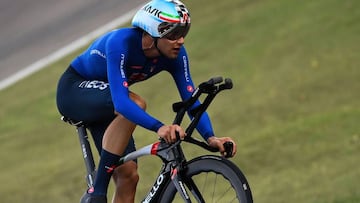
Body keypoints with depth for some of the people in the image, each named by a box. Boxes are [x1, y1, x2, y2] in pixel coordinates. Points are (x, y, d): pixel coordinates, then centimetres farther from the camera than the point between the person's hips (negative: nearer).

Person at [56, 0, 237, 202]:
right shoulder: (121, 43, -36)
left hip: (103, 106, 7)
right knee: (135, 103, -35)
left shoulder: (176, 54, -17)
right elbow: (121, 101, -45)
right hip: (74, 89, -7)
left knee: (128, 176, -7)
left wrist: (210, 138, -35)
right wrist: (159, 127, -57)